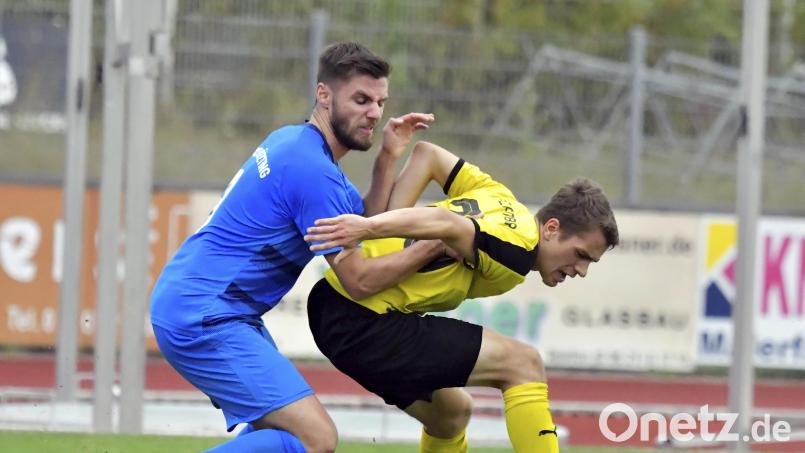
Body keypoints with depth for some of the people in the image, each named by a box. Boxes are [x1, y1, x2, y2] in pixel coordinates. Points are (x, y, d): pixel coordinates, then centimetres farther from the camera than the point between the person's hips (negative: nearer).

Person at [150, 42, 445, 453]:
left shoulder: (291, 141, 14)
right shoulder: (313, 170, -17)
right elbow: (359, 280, -13)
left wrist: (389, 157, 7)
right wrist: (441, 242, -11)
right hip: (204, 317, -11)